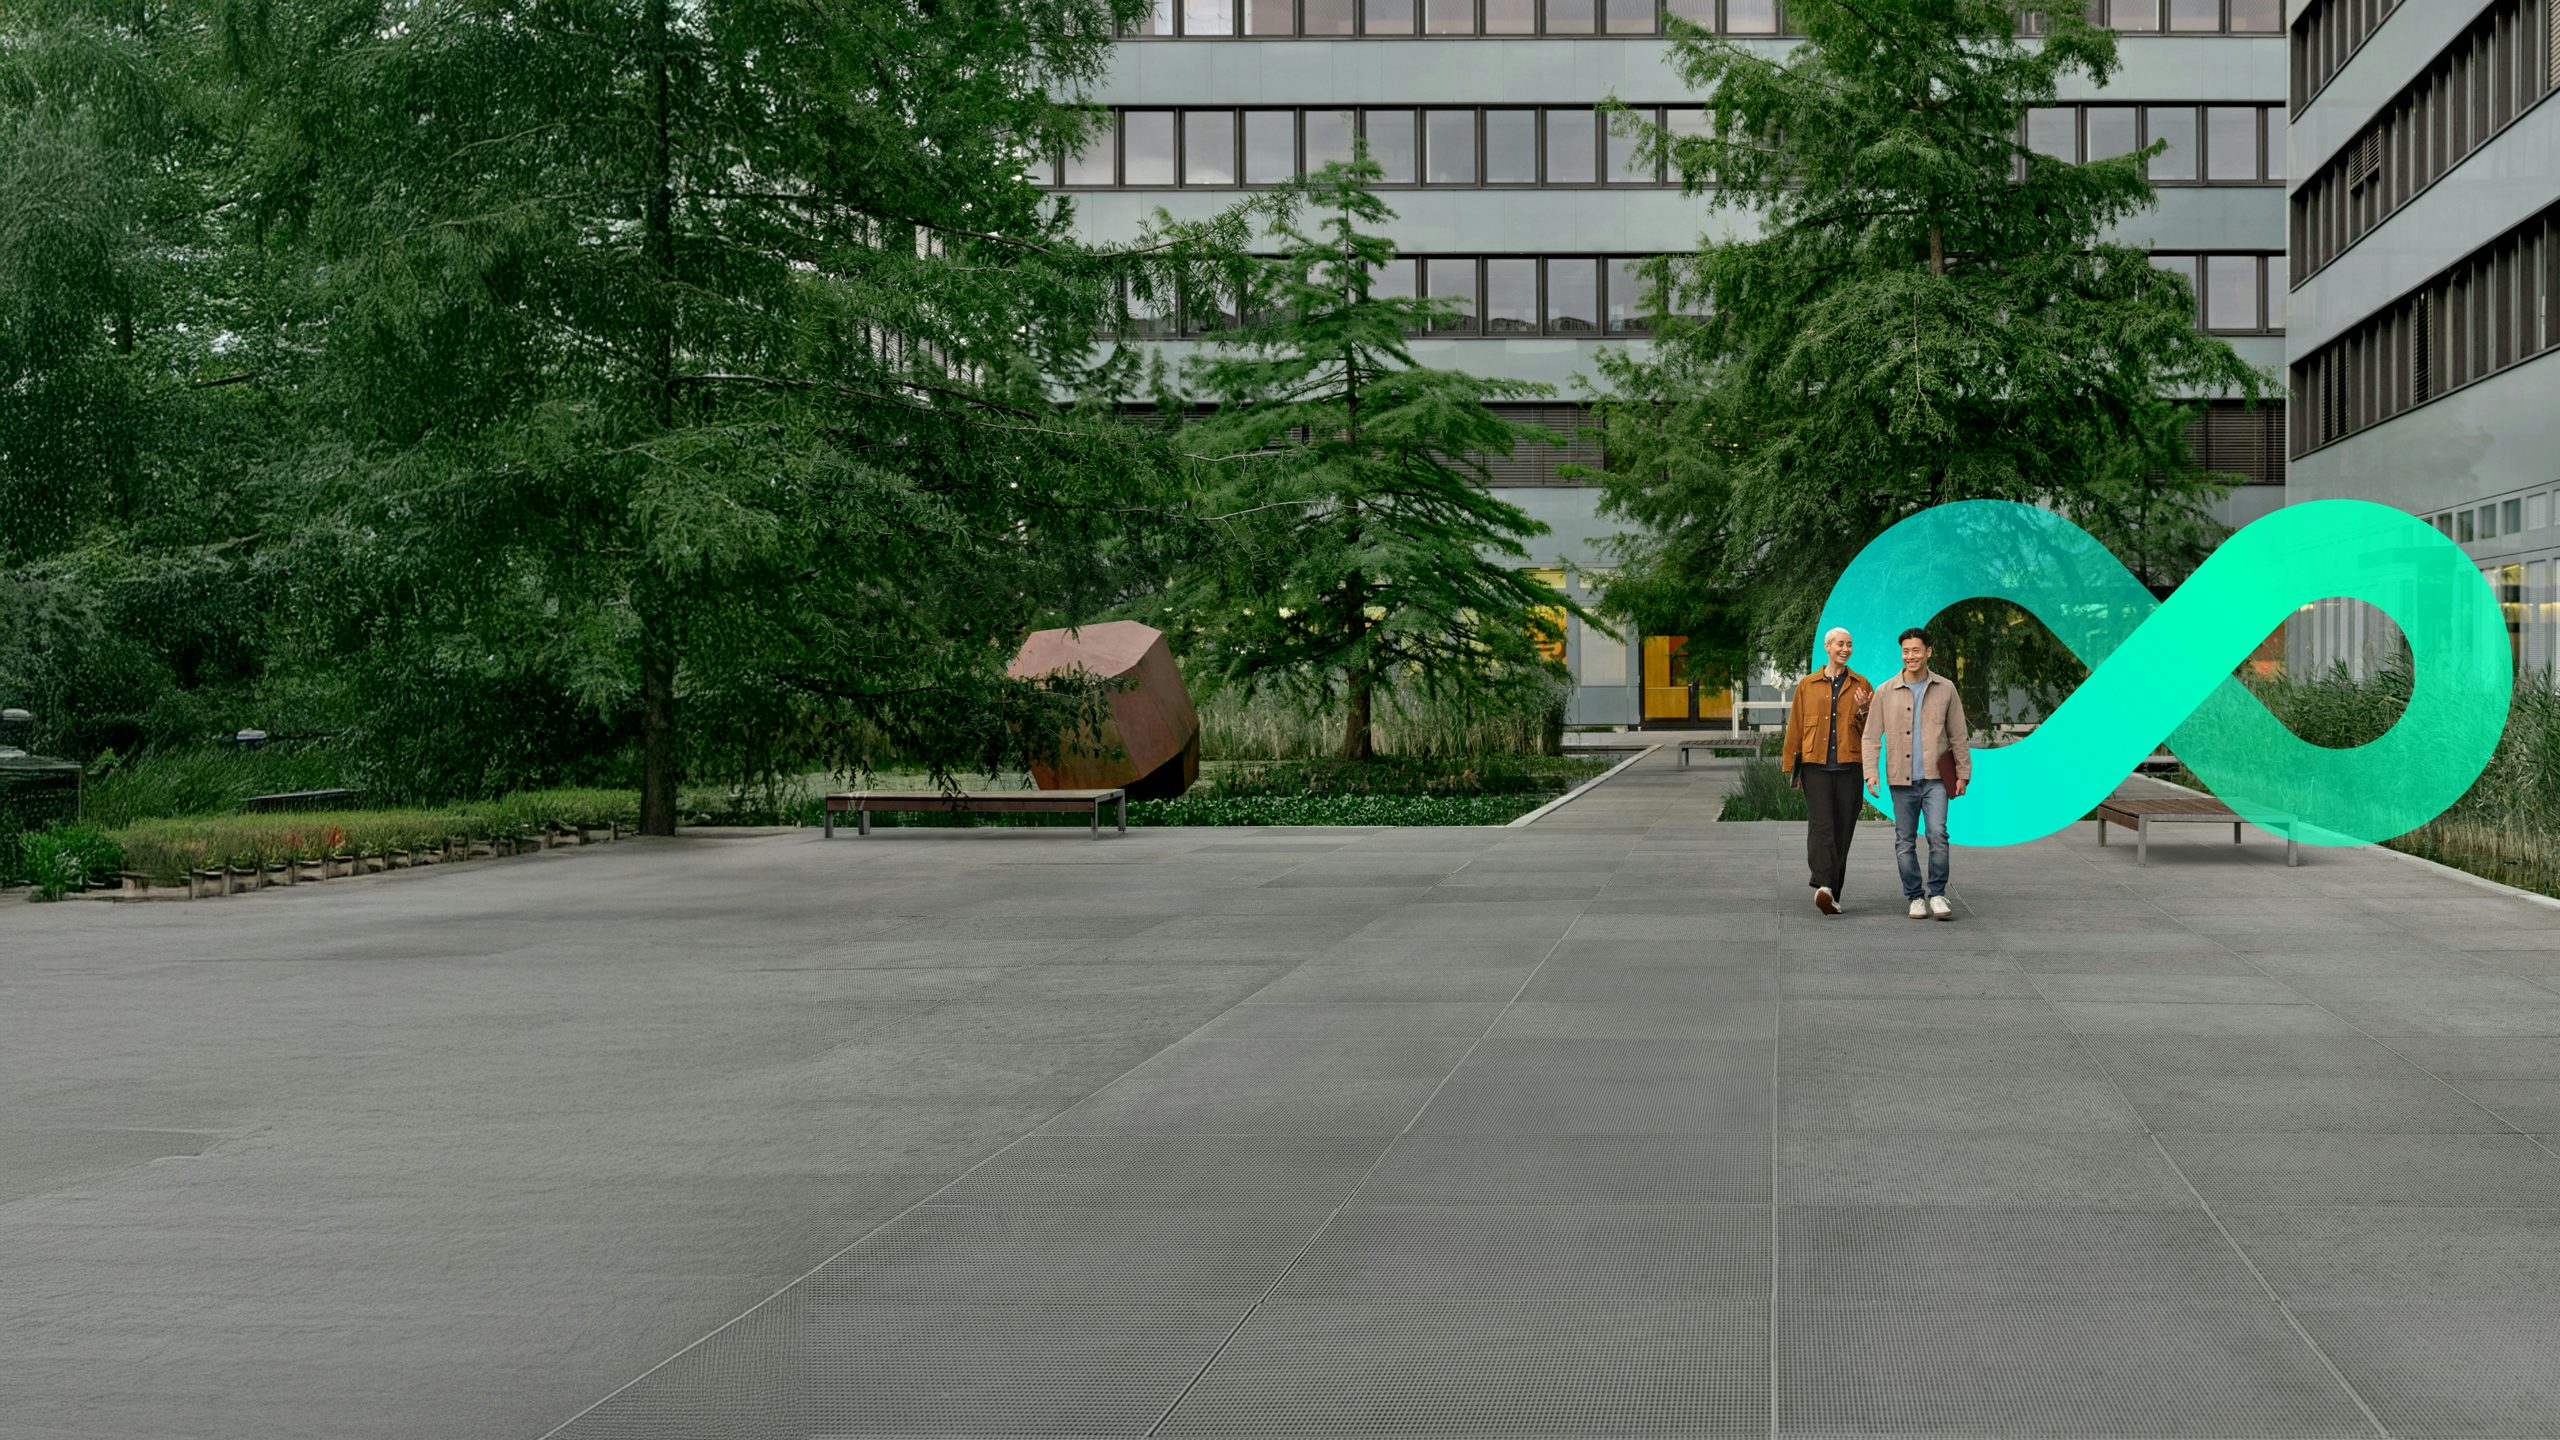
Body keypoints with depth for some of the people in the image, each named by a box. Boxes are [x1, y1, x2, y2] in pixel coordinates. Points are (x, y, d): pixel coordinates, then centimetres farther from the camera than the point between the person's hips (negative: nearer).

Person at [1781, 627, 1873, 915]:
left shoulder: (1861, 686, 11)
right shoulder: (1807, 686, 10)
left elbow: (1873, 729, 11)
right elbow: (1795, 727, 12)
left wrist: (1862, 710, -10)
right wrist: (1792, 768, 9)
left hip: (1849, 767, 1)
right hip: (1815, 766, -1)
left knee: (1842, 829, 2)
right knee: (1821, 825, -16)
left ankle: (1833, 893, 10)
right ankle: (1823, 886, -30)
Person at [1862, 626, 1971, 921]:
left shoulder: (1945, 689, 6)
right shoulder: (1885, 692, 4)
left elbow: (1958, 735, 10)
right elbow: (1872, 735, 6)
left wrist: (1963, 773, 8)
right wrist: (1872, 771, -5)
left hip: (1935, 778, -1)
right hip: (1902, 779, 1)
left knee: (1938, 835, -13)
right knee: (1905, 842, 4)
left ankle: (1937, 894, -1)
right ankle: (1915, 897, 15)